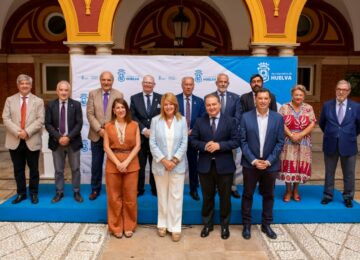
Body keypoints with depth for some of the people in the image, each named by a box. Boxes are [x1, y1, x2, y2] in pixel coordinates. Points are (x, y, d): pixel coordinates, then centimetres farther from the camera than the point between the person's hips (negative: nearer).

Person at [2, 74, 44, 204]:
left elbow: (40, 120, -5)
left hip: (32, 141, -1)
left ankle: (34, 193, 19)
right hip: (15, 141, 2)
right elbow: (6, 119, -1)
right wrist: (18, 132, -15)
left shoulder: (38, 101, 4)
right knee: (18, 169, 10)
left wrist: (27, 132, -17)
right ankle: (21, 193, 22)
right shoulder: (10, 100, 9)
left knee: (33, 169, 6)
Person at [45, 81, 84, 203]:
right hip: (56, 142, 1)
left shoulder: (76, 104, -1)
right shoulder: (50, 105, 2)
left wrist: (69, 137, -16)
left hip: (73, 142, -1)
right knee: (58, 170, 9)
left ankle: (76, 192, 19)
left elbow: (79, 124, -6)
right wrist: (59, 137, -14)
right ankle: (59, 192, 21)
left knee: (75, 169, 8)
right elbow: (48, 124, -2)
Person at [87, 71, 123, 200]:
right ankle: (95, 189, 26)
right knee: (96, 165, 10)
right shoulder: (93, 94, 3)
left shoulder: (119, 95, -1)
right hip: (97, 135, 1)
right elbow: (90, 114, -3)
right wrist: (99, 129, -13)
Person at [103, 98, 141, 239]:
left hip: (131, 164, 0)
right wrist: (117, 163, -13)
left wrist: (126, 162, -13)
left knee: (130, 196, 5)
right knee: (114, 197, 6)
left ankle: (129, 226, 19)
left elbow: (137, 146, -2)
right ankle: (116, 227, 18)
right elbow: (106, 147, -1)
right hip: (113, 164, 0)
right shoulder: (108, 126, 4)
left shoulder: (134, 125, 2)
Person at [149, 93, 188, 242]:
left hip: (178, 165, 0)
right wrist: (163, 160, -13)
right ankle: (162, 224, 26)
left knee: (176, 196, 4)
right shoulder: (155, 120, -1)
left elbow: (184, 143, -3)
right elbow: (152, 143, -5)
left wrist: (174, 160, -13)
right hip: (160, 165, 1)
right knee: (162, 196, 12)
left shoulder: (182, 120, 0)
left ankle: (175, 227, 13)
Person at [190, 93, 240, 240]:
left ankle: (225, 226, 27)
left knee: (225, 197, 10)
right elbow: (193, 140, 1)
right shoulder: (199, 121, 4)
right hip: (205, 165, 2)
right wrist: (204, 146, -18)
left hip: (224, 165, -1)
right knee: (207, 197, 13)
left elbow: (236, 141, -7)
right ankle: (207, 224, 29)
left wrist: (219, 145, -20)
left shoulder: (230, 121, -2)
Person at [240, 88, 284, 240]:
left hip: (270, 164, 1)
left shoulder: (278, 118, 0)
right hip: (250, 164, -1)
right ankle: (246, 225, 22)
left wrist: (269, 161, -11)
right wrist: (253, 160, -12)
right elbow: (243, 141, -5)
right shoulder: (246, 117, -4)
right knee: (248, 195, 8)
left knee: (268, 195, 13)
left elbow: (280, 142, -2)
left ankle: (266, 225, 28)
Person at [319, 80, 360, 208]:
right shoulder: (327, 105, -1)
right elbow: (322, 123, 12)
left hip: (348, 145, -1)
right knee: (329, 172, 12)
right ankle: (328, 195, 26)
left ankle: (348, 197, 25)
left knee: (349, 173, 10)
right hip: (330, 145, 1)